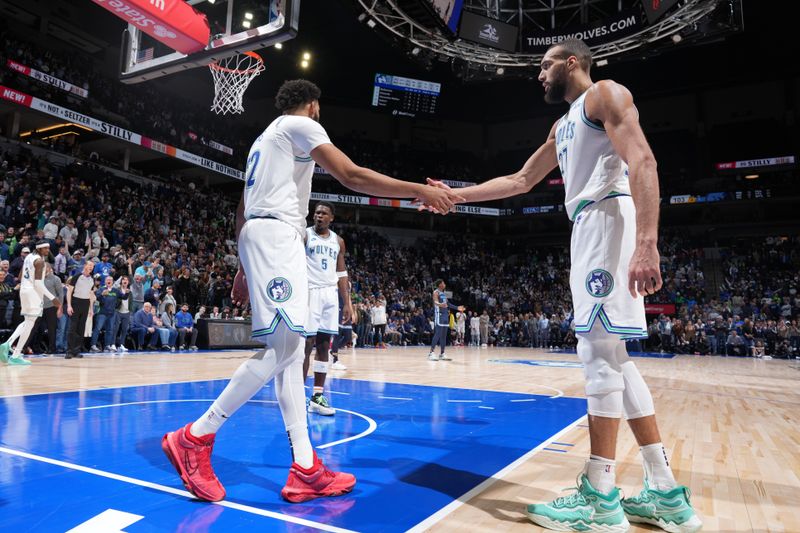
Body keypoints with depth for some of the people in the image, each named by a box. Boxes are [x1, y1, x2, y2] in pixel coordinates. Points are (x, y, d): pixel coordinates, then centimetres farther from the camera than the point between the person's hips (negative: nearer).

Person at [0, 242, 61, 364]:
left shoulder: (29, 257, 14)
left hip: (24, 290, 9)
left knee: (27, 322, 20)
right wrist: (52, 298, -18)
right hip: (33, 292, -9)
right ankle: (15, 356, -3)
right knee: (29, 324, -4)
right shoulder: (39, 260, -14)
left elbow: (20, 277, 21)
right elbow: (38, 283, -20)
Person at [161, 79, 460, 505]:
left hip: (256, 233, 10)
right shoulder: (301, 125, 4)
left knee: (292, 351, 2)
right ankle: (194, 438, -7)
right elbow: (352, 176, -10)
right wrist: (419, 191, -7)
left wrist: (243, 270, 28)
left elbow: (242, 211, 27)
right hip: (277, 233, -10)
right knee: (282, 347, -13)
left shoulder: (265, 138, 30)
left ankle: (305, 471, 2)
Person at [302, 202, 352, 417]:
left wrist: (347, 302, 9)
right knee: (306, 345, -5)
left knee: (324, 346, 5)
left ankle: (317, 397, 10)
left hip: (330, 294, 5)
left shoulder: (338, 241, 13)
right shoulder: (304, 235, -1)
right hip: (310, 292, -5)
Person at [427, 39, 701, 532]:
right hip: (589, 227, 9)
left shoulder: (606, 93, 1)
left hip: (609, 218, -9)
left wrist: (646, 243, -27)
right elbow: (521, 181, 32)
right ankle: (666, 493, 11)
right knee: (612, 356, 6)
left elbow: (642, 161, -15)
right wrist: (456, 195, 28)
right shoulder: (563, 125, 28)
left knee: (599, 350, -11)